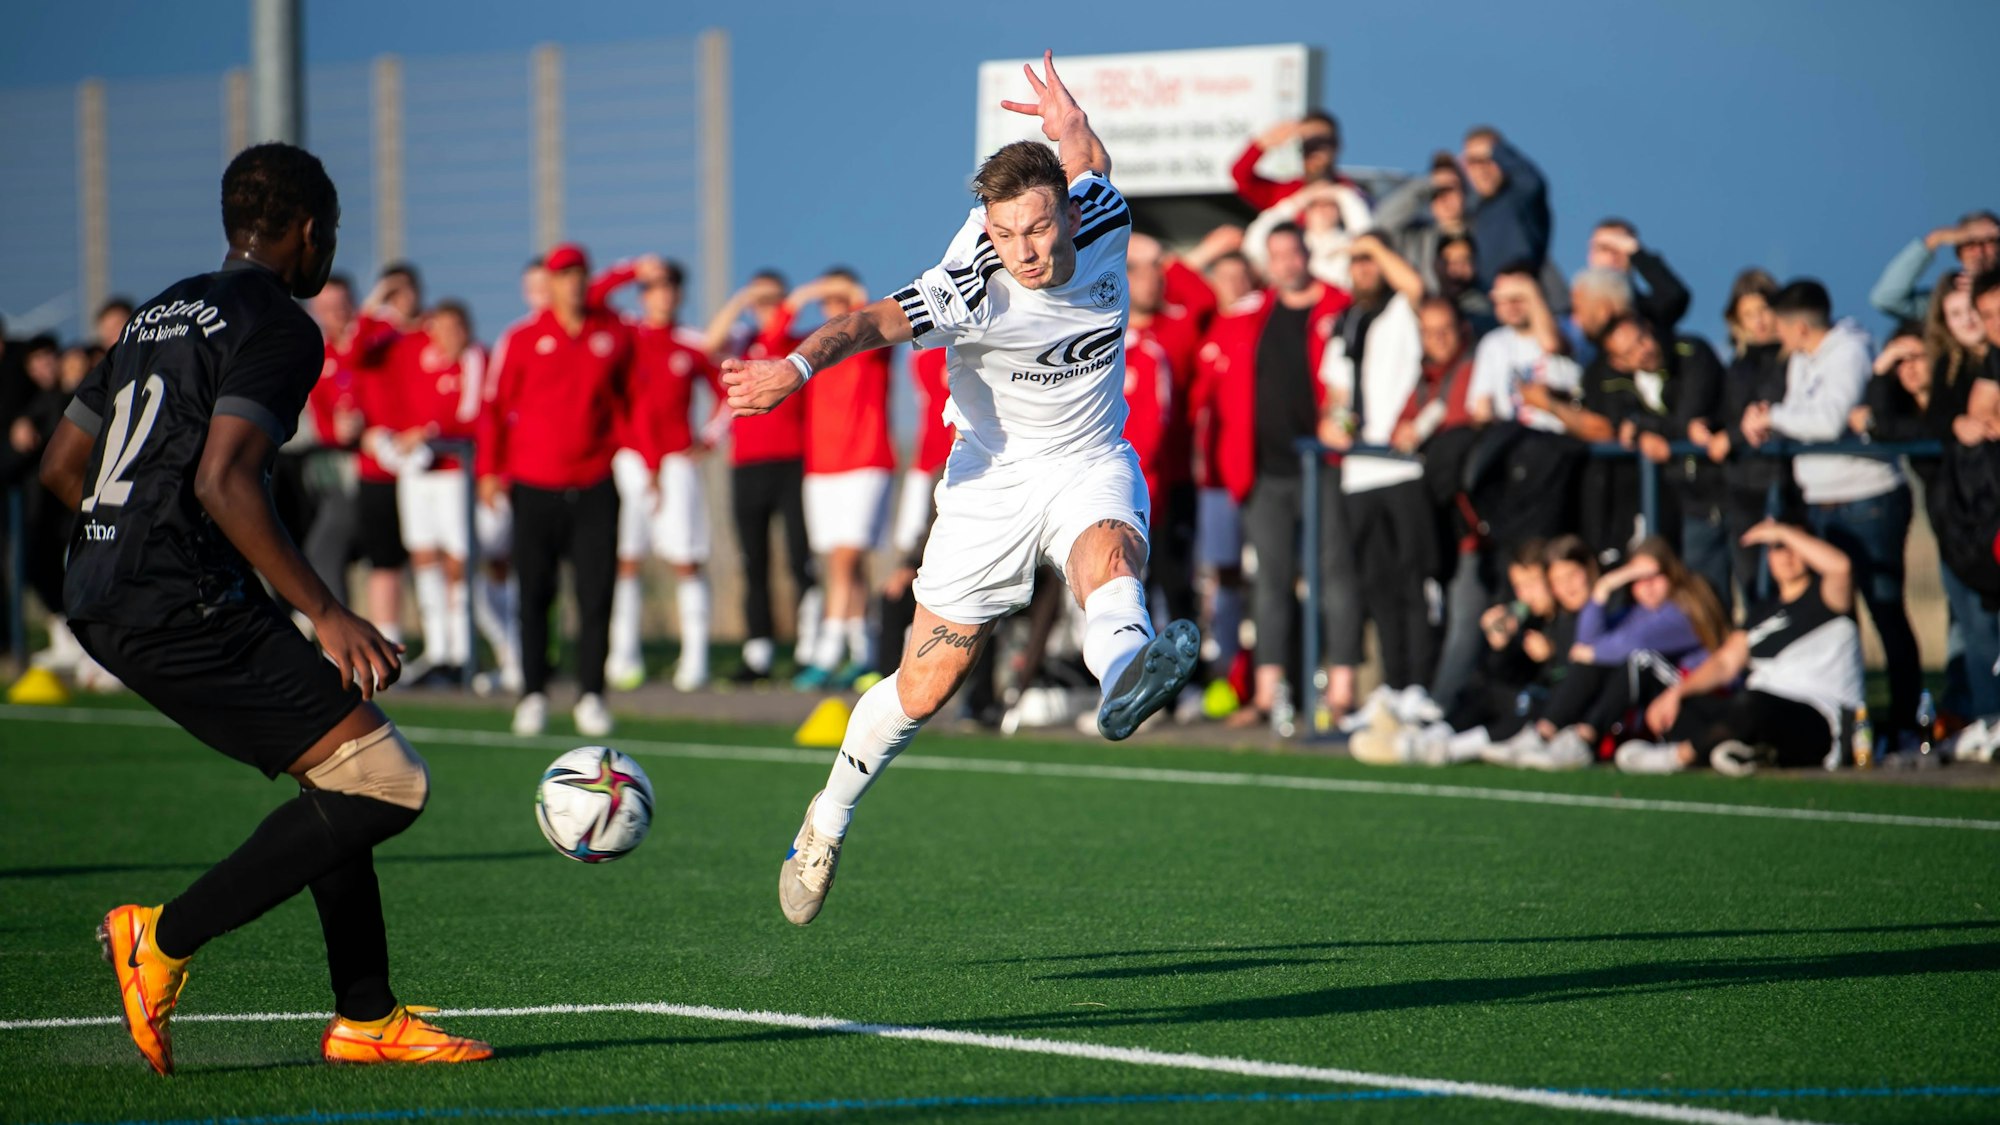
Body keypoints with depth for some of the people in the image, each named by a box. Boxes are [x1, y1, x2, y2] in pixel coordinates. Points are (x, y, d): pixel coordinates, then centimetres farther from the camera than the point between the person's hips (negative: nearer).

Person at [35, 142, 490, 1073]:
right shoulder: (277, 326, -7)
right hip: (183, 606, -10)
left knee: (341, 776, 17)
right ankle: (166, 939, -8)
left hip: (101, 605, 10)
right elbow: (222, 481, -20)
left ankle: (364, 1018, 15)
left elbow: (60, 464, 23)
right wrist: (326, 617, -20)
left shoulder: (163, 314, 20)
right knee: (386, 784, -10)